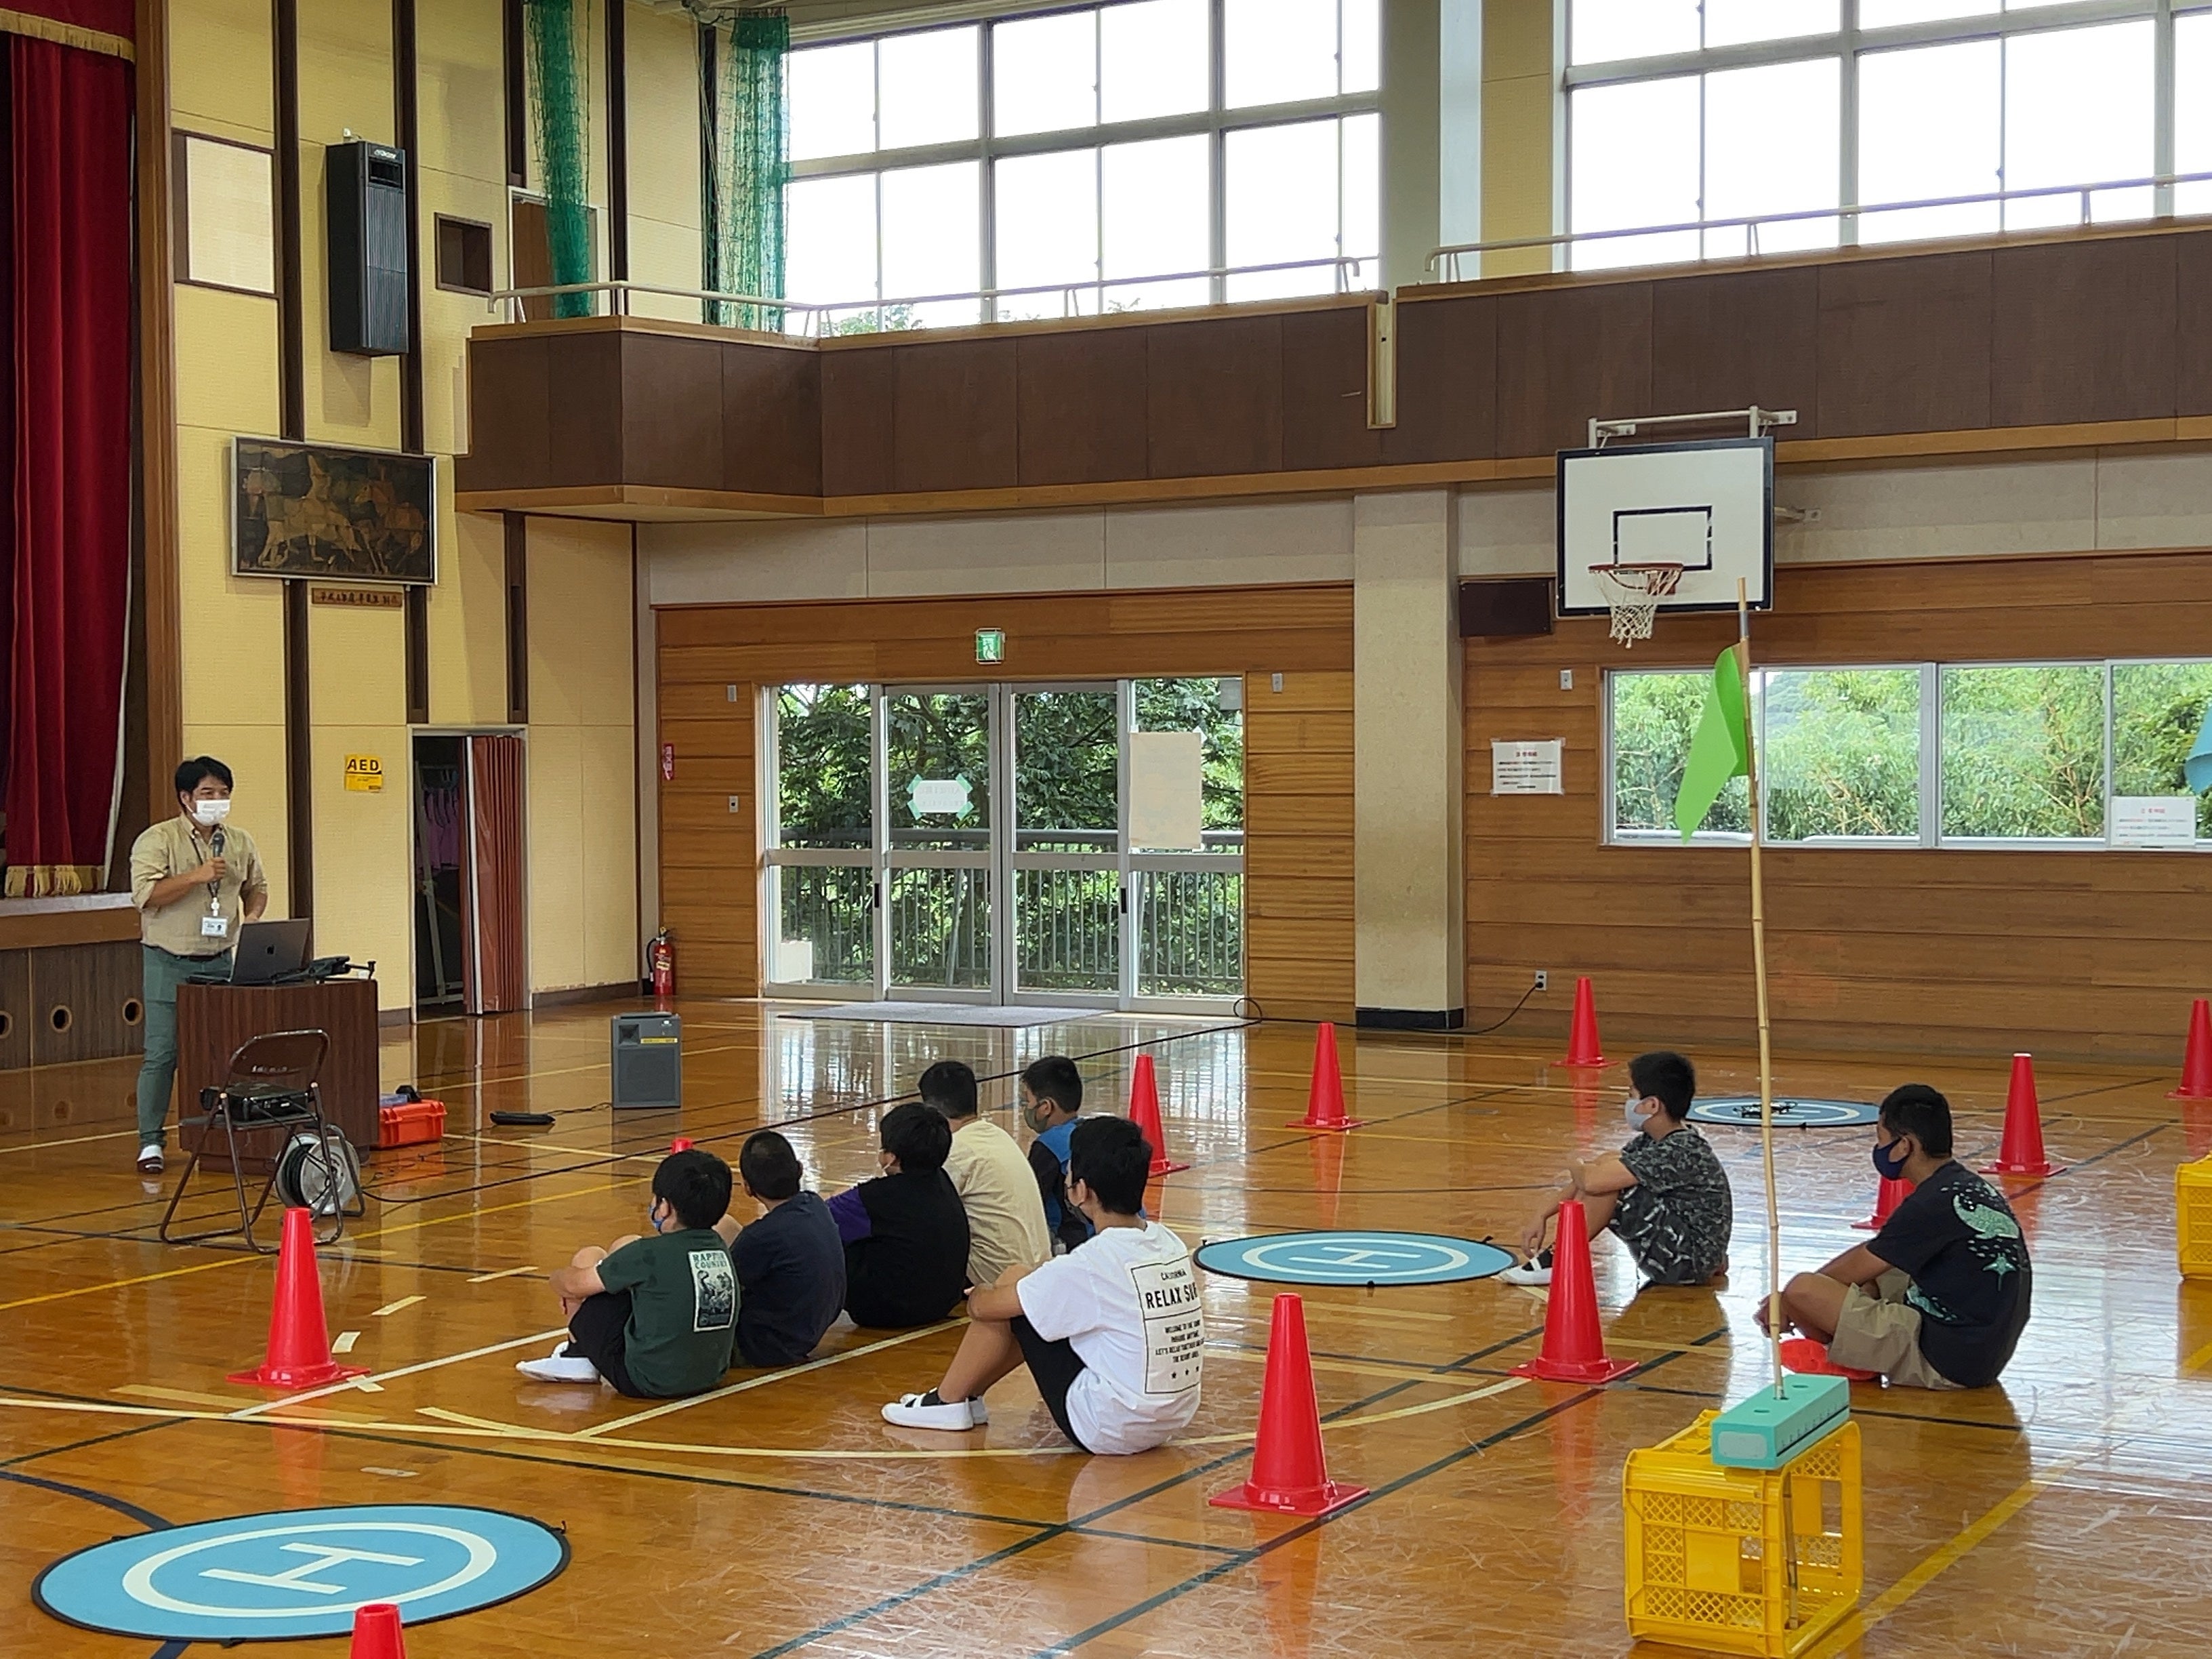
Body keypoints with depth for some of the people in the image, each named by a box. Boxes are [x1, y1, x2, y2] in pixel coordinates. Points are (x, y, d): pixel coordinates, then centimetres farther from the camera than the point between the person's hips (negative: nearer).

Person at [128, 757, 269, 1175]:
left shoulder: (240, 842, 10)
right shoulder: (157, 840, -6)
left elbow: (257, 886, 23)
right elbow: (145, 894, -17)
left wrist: (253, 915, 3)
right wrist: (197, 876, -22)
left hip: (220, 961, 5)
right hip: (169, 963, -5)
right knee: (161, 1054, -4)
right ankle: (150, 1140, 2)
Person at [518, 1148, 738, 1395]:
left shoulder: (651, 1254, -20)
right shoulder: (720, 1249, -2)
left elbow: (573, 1285, -5)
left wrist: (558, 1276, 16)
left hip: (646, 1381, -7)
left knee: (588, 1258, 7)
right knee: (625, 1246, 18)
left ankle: (577, 1355, 26)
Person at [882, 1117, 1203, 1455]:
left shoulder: (1091, 1265, -19)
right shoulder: (1170, 1244, 1)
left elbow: (983, 1306, -8)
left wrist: (975, 1298, 14)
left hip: (1106, 1431, -7)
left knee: (1012, 1292, 2)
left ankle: (947, 1402, 17)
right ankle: (968, 1395, 31)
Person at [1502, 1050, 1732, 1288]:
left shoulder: (1680, 1152, -24)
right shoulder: (1652, 1141, 5)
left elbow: (1591, 1180, -30)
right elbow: (1589, 1176, 8)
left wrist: (1573, 1167, -8)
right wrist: (1543, 1215, 1)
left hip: (1689, 1261, -10)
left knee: (1608, 1176, -21)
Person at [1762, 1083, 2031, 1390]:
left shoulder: (1934, 1203, -19)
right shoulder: (1969, 1187, 11)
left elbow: (1853, 1272, -8)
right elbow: (1870, 1253, 19)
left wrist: (1785, 1303, 8)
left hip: (1945, 1363, -10)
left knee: (1802, 1291, -20)